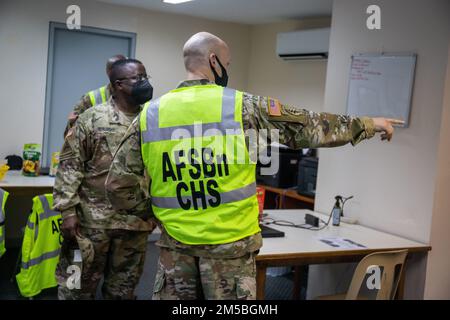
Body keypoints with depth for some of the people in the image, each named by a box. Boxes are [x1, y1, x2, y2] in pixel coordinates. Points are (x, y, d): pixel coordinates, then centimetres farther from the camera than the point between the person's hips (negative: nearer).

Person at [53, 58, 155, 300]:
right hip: (92, 219, -3)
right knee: (77, 286, 6)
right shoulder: (92, 118, -3)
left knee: (123, 289, 13)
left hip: (137, 224, 3)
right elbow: (70, 165, -5)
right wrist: (68, 210, -12)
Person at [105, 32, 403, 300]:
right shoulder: (243, 106, -9)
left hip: (176, 242, 3)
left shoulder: (150, 114, 0)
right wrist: (368, 124, 11)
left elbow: (118, 184, 1)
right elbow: (309, 127, -2)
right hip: (230, 243, -3)